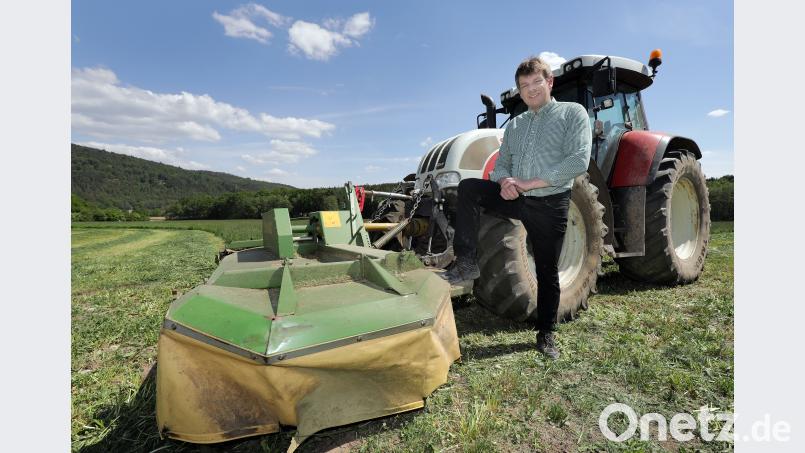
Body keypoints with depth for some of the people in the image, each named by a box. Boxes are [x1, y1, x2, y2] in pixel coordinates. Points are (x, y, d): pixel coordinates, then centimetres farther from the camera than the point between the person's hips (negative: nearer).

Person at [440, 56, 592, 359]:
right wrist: (504, 182, -12)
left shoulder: (573, 113, 2)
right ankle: (466, 262, -20)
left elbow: (579, 161, -12)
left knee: (547, 271, 4)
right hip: (515, 198, 4)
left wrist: (529, 183, -17)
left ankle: (546, 334, 24)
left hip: (550, 203, -3)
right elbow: (501, 164, 14)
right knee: (468, 187, -19)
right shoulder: (514, 125, 17)